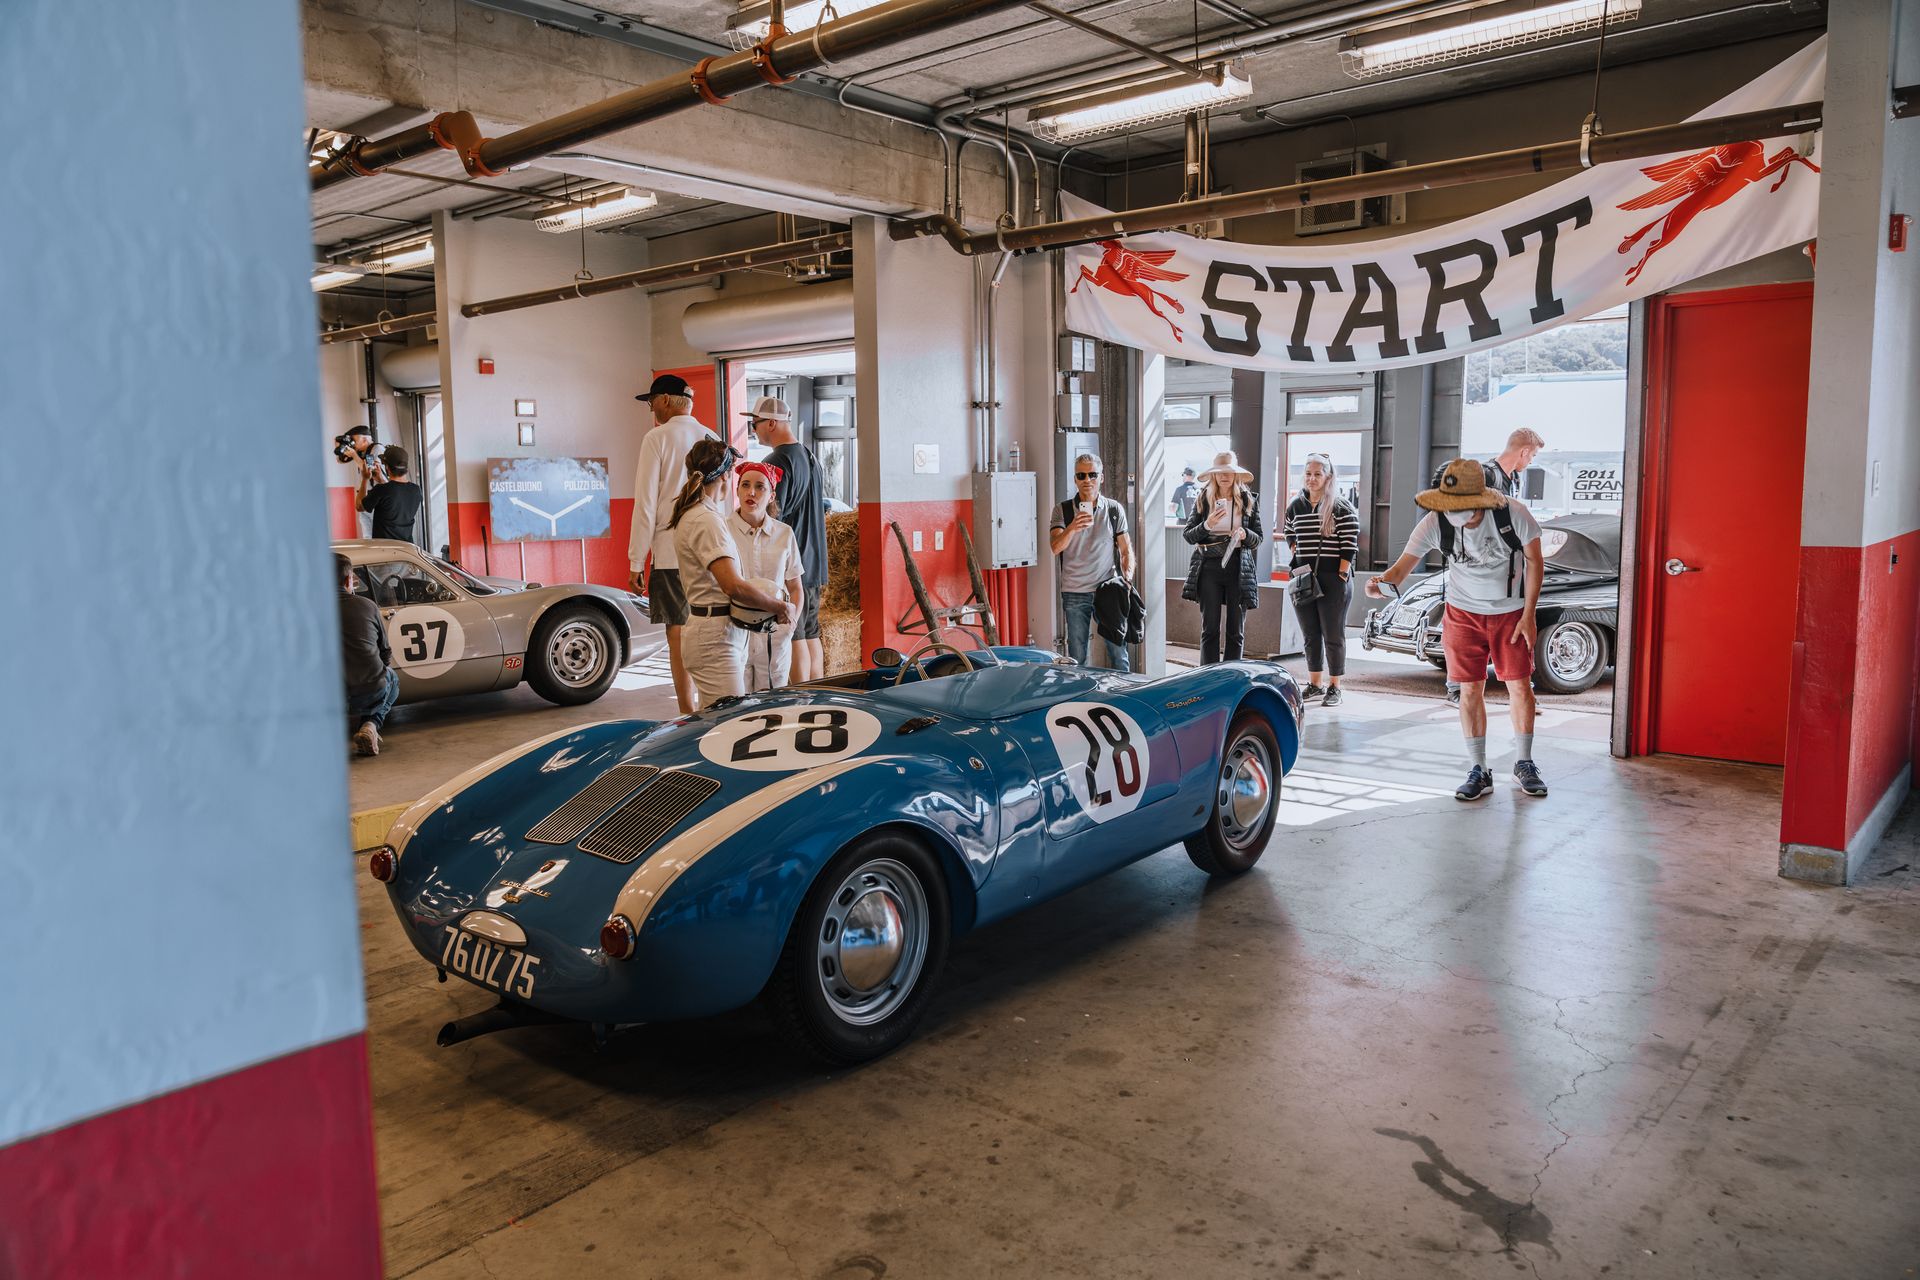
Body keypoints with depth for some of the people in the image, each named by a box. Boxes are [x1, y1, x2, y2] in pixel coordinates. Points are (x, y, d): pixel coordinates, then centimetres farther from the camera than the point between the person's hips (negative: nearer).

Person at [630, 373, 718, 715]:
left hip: (671, 552, -5)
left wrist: (637, 561, -3)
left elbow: (646, 504, -7)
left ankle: (687, 716, 1)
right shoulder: (712, 439, 11)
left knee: (678, 634, -1)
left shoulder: (658, 438, -4)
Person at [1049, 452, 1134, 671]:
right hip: (1074, 594, 0)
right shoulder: (1063, 510, 2)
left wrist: (1127, 577, -9)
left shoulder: (1114, 509, 7)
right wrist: (1072, 529, -31)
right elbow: (1056, 547, -11)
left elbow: (1126, 549, 9)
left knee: (1118, 651, 1)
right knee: (1077, 657, 5)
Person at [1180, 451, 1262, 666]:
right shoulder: (1202, 500, 7)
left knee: (1236, 630, 4)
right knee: (1209, 628, 0)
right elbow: (1187, 535, 4)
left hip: (1239, 568, 0)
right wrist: (1207, 525, -14)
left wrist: (1245, 535, -12)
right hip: (1209, 567, 0)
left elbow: (1258, 538, 10)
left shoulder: (1249, 500, 7)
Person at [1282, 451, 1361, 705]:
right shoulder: (1295, 506, 10)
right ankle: (1314, 685, 20)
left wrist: (1342, 575, -15)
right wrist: (1296, 556, 11)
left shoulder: (1342, 508, -6)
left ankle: (1334, 687, 10)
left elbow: (1349, 545, -9)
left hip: (1333, 580, -5)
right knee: (1310, 635, 11)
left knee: (1333, 636, 1)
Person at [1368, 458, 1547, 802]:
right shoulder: (1435, 523, -22)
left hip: (1511, 611, -1)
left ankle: (1524, 764, 22)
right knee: (1470, 690, 0)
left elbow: (1534, 562, -10)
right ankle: (1478, 771, 12)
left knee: (1520, 687, 3)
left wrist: (1528, 616, -11)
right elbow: (1402, 567, -22)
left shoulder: (1513, 515, -24)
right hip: (1464, 612, 1)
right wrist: (1382, 583, -47)